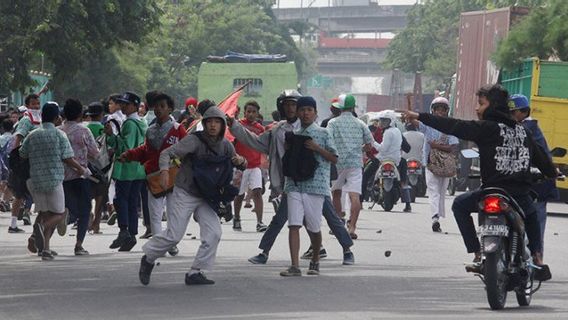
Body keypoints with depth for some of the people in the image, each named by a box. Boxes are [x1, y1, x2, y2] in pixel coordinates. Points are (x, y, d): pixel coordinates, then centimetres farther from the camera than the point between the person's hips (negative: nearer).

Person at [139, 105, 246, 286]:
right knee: (174, 235, -7)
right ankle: (148, 259, 18)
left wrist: (240, 161, -12)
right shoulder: (194, 140, -17)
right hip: (184, 193, -5)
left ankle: (196, 273, -1)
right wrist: (164, 170, -45)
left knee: (214, 233, -10)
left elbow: (240, 165, 14)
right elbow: (167, 153, -23)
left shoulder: (225, 145, 1)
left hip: (205, 197, 5)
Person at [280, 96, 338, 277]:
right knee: (294, 225, -9)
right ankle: (295, 266, -14)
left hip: (315, 185, -3)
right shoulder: (293, 136, 16)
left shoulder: (323, 134, 4)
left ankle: (315, 262, 26)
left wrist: (317, 148, -11)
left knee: (314, 227, 4)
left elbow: (334, 158, 2)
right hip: (294, 185, 3)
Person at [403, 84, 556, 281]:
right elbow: (539, 155, 23)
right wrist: (552, 172, 43)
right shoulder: (521, 130, 12)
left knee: (459, 204, 21)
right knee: (531, 215, 36)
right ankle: (537, 259, 16)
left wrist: (420, 117, -4)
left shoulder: (486, 128, -5)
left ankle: (477, 254, 11)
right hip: (521, 196, 5)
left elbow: (454, 127, -8)